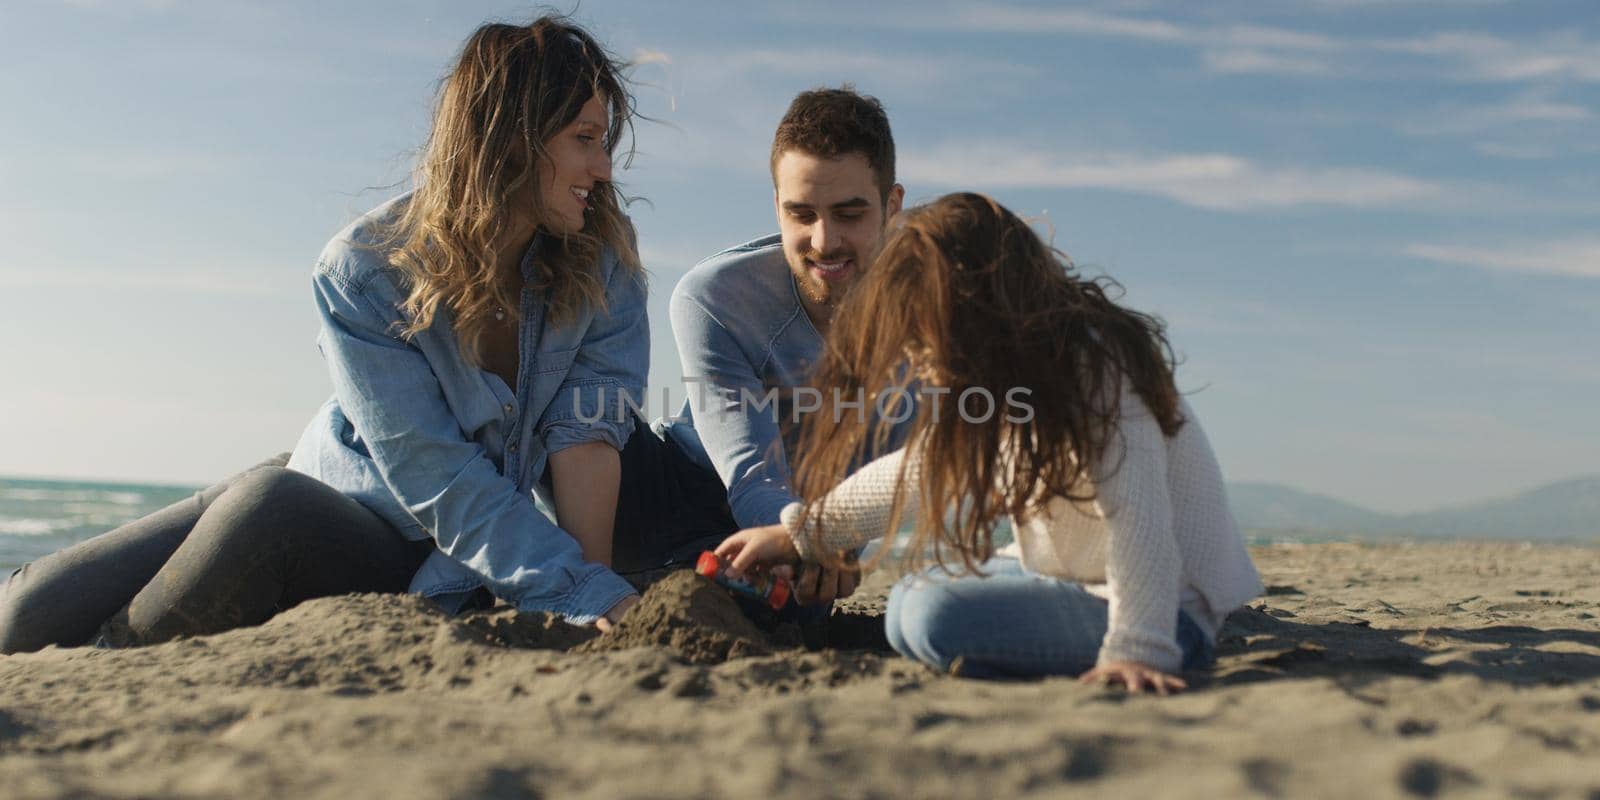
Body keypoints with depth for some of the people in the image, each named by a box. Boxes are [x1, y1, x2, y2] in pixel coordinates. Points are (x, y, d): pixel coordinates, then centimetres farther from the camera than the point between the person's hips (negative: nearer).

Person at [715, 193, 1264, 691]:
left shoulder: (1091, 366, -23)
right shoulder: (1018, 360, 5)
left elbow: (1138, 520, -33)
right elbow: (924, 466, 11)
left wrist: (1136, 652, -41)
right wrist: (797, 535, 11)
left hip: (1169, 611, -10)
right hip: (1079, 581, 10)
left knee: (934, 614, -27)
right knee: (918, 587, 19)